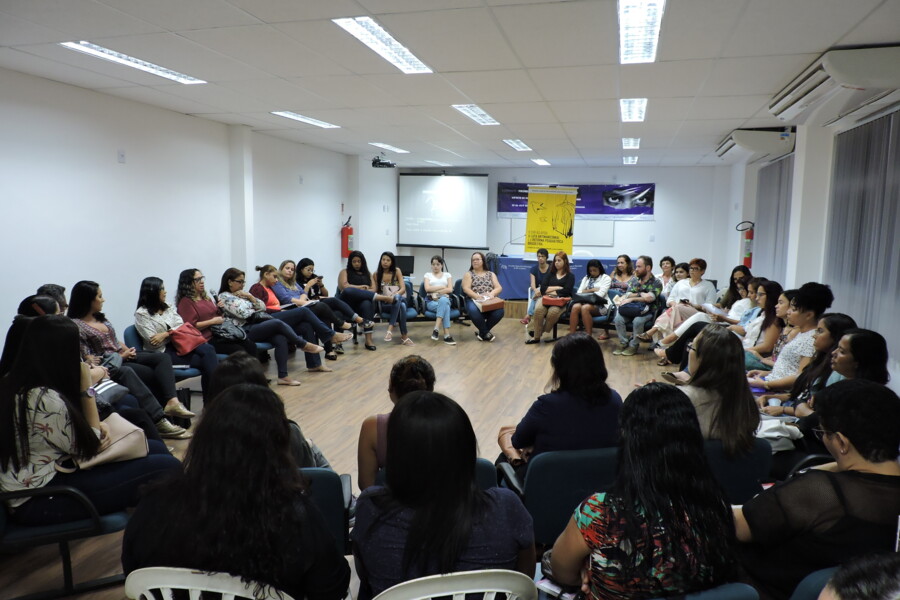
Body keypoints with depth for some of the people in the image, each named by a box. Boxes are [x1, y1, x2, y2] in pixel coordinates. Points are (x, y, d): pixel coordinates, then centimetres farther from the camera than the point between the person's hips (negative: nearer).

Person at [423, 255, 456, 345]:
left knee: (443, 300, -41)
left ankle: (436, 329, -48)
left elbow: (450, 290, 1)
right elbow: (427, 289, -3)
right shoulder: (428, 275, 16)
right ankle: (447, 335, -47)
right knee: (445, 307, -38)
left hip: (445, 300, 1)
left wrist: (436, 292, -8)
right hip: (431, 301, -1)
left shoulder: (447, 275, 18)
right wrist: (442, 287, -4)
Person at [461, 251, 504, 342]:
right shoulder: (468, 274, 13)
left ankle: (482, 332, -10)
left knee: (499, 311, -32)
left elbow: (499, 287, 7)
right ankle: (486, 332, -15)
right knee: (473, 311, -39)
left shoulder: (491, 274, 20)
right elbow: (466, 289, -2)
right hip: (474, 300, -2)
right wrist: (477, 296, -20)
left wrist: (492, 293, -16)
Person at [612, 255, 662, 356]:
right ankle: (623, 343, -9)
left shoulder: (656, 283, -2)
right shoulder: (634, 280, 14)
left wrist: (633, 298, -9)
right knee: (618, 318, -25)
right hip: (632, 309, 4)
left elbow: (649, 298, -15)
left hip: (647, 311, -4)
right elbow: (628, 295, 6)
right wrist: (641, 294, -9)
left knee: (637, 321, -35)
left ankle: (633, 346, -13)